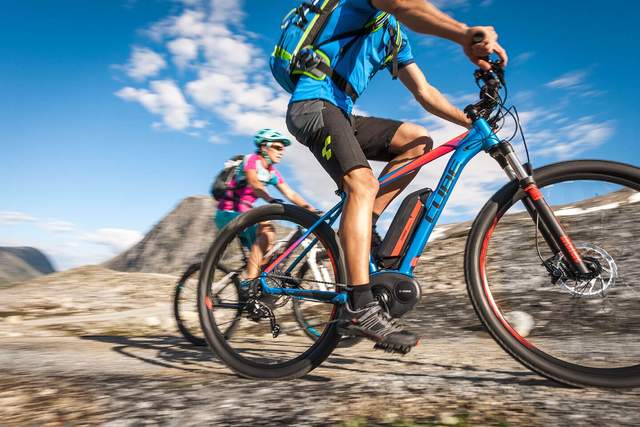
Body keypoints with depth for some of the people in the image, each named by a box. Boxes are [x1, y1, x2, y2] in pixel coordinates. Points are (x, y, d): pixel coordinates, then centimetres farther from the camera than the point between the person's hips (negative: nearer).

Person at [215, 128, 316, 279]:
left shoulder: (273, 173, 9)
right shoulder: (251, 159, -12)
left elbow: (291, 194, 4)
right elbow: (253, 182, -32)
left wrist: (311, 209, -8)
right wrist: (270, 199, -49)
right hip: (228, 214, -9)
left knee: (264, 255, 1)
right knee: (267, 230, -30)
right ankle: (250, 282, -33)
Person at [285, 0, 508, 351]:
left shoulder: (396, 38, 25)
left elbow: (424, 92, 19)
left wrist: (471, 122, 7)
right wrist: (464, 34, -42)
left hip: (341, 112, 9)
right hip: (313, 104, -9)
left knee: (418, 141, 0)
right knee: (363, 184, -28)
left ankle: (360, 227, -3)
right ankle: (362, 311, -32)